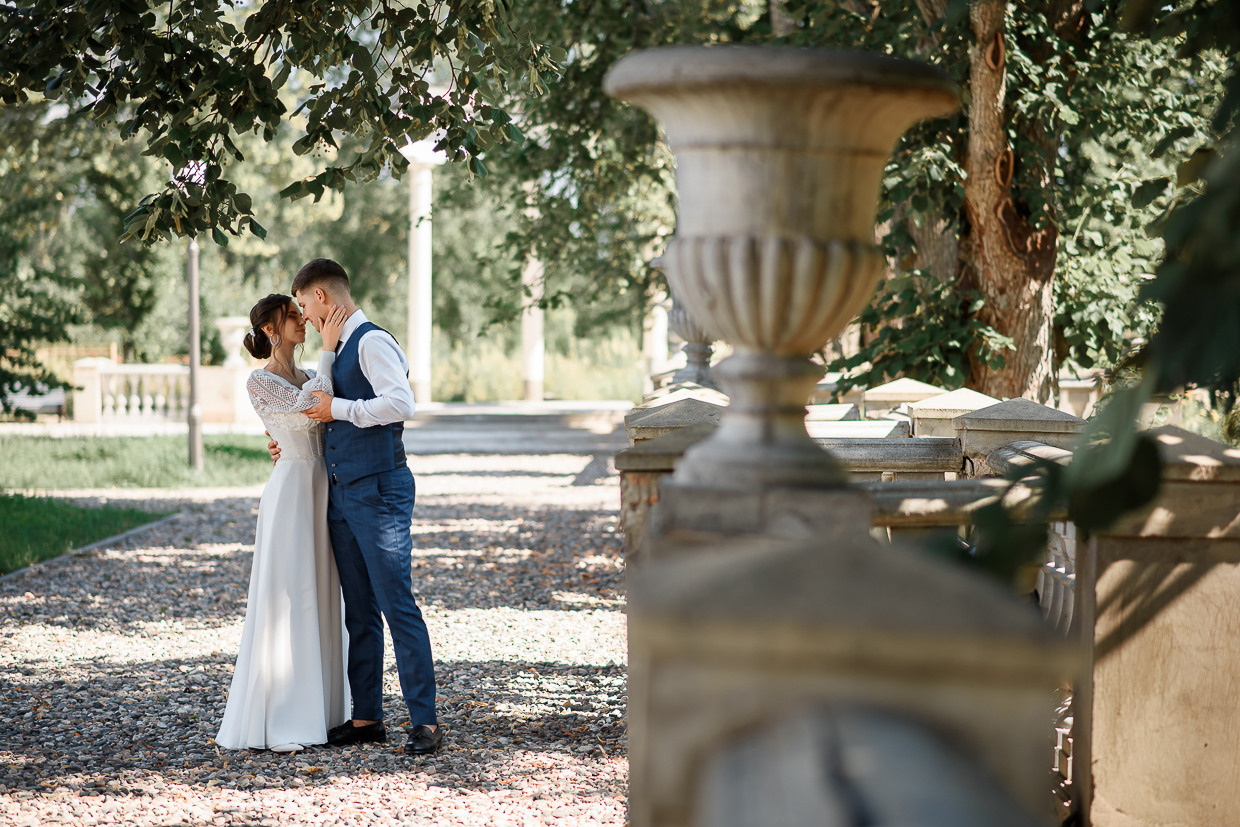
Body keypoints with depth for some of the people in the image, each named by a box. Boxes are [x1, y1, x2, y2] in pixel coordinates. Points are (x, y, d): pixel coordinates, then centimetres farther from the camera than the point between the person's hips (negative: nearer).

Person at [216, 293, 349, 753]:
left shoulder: (306, 377, 17)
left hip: (322, 493, 8)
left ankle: (311, 711, 14)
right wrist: (327, 349, -17)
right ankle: (269, 723, -6)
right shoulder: (259, 383, -7)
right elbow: (306, 407, -20)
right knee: (284, 604, -8)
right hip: (290, 492, -8)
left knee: (318, 604, 9)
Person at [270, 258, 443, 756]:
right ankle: (366, 717, 16)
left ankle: (424, 720, -7)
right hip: (342, 491, 9)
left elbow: (400, 403, -23)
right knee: (358, 612, 11)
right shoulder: (340, 350, 18)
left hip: (378, 490, -9)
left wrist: (337, 409, -15)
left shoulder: (372, 342, -10)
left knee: (396, 603, -9)